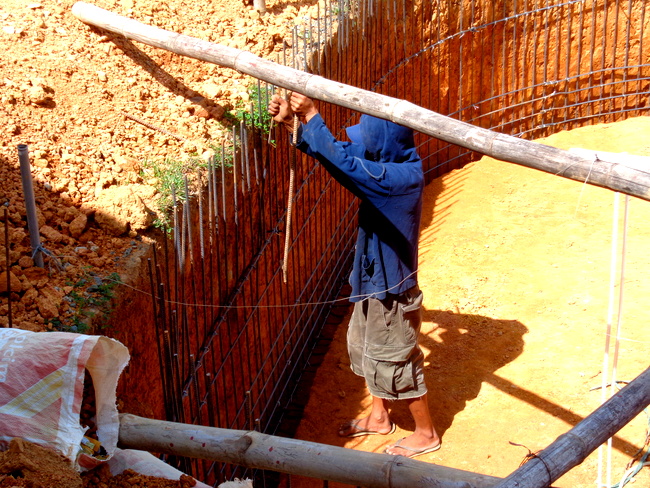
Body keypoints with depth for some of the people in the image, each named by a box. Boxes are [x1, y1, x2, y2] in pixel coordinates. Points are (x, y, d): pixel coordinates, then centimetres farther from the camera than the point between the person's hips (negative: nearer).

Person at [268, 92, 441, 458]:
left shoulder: (402, 177, -30)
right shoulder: (388, 163, -3)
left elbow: (343, 163, -40)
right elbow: (343, 152, 4)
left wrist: (311, 115, -34)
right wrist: (292, 123, -8)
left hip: (391, 287, -9)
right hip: (374, 278, 9)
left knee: (396, 361, 8)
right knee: (365, 346, 25)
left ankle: (426, 434, 29)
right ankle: (380, 416, 46)